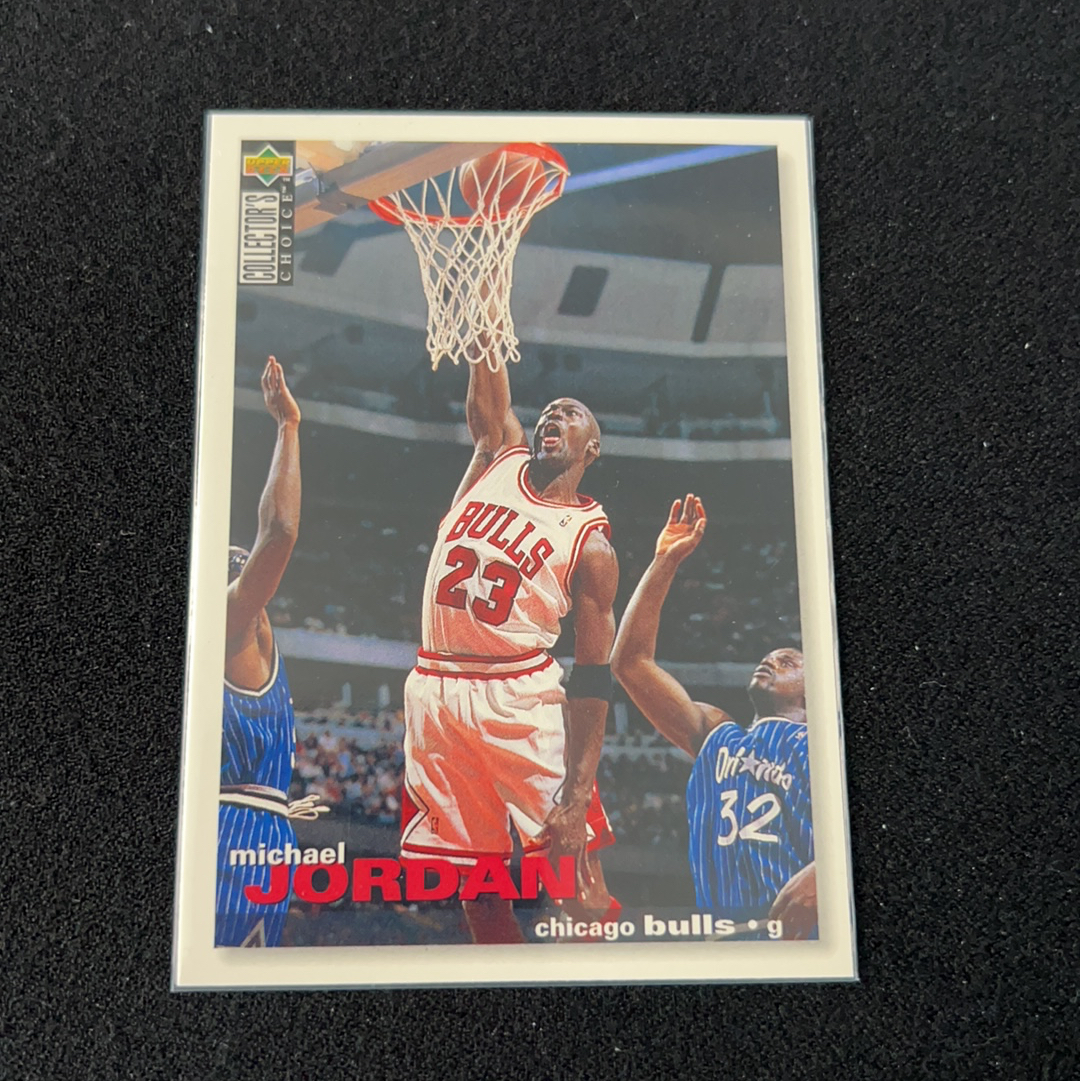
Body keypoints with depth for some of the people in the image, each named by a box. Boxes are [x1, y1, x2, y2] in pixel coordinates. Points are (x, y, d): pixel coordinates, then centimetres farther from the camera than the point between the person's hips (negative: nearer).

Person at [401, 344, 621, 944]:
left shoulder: (590, 541, -3)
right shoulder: (499, 457, 11)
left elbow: (592, 681, -7)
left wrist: (577, 794, -14)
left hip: (522, 700, -4)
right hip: (434, 694, 4)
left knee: (576, 872, -3)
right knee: (472, 880, 11)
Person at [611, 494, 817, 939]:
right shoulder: (714, 738, 20)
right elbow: (629, 661, 17)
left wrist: (821, 873, -26)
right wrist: (665, 561, 16)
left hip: (802, 930, -4)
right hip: (721, 931, 4)